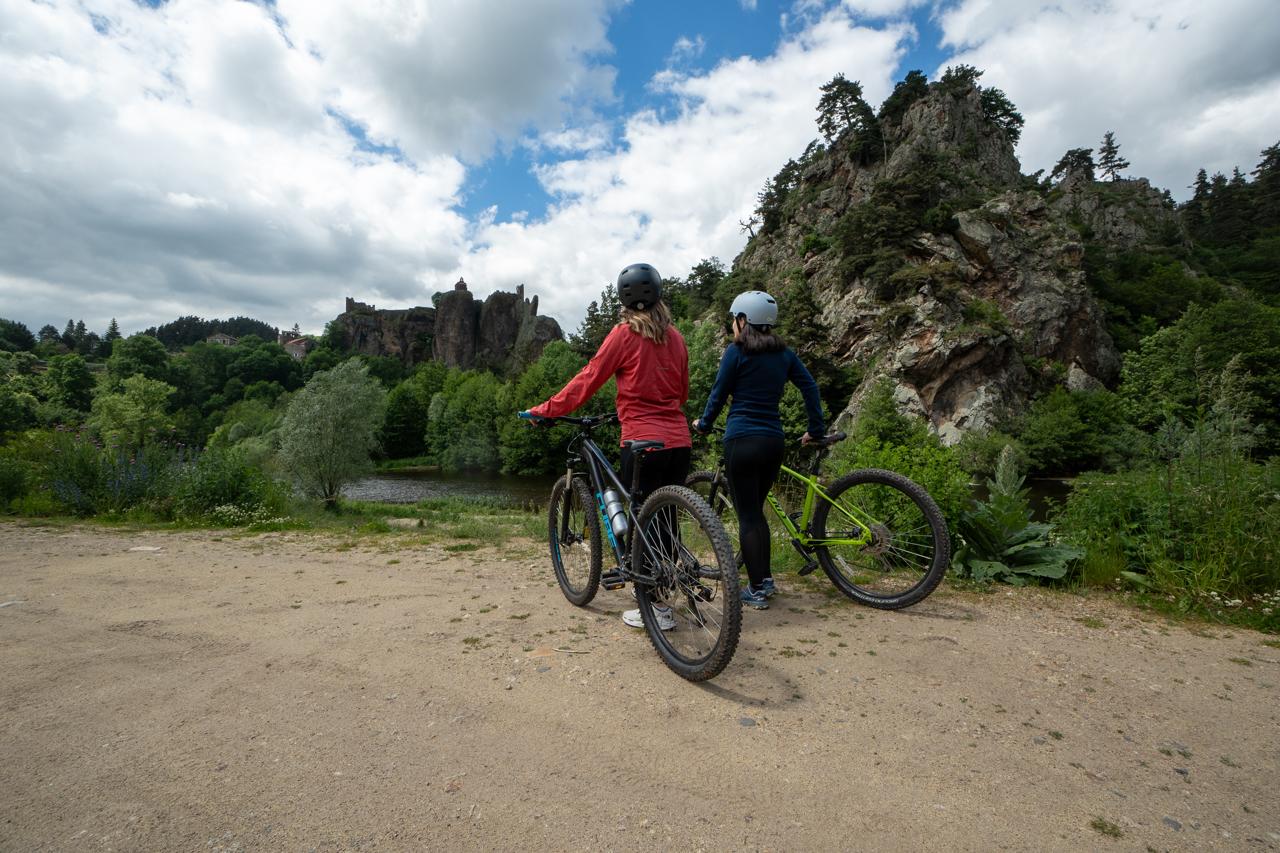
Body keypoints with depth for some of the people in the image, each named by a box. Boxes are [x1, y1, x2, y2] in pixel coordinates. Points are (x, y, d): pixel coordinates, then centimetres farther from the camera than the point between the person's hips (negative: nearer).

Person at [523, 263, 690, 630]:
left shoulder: (624, 334, -6)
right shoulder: (674, 337, 10)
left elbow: (587, 380, -6)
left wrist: (545, 410, 2)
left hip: (643, 442, -6)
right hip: (678, 441, 6)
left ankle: (658, 610, 10)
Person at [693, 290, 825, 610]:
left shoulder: (736, 352, -5)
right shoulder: (784, 353, 10)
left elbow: (719, 394, -2)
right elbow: (810, 388, 7)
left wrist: (703, 424, 13)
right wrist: (816, 431, 14)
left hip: (742, 440, -6)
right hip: (774, 441, 6)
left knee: (747, 516, 3)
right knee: (756, 511, 20)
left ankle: (757, 590, 9)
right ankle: (766, 578, 26)